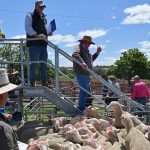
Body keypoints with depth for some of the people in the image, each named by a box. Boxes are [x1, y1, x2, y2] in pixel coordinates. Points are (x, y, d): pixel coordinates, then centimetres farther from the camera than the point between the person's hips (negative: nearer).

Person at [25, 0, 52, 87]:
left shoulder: (44, 17, 23)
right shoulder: (30, 16, 2)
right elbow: (28, 28, -11)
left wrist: (49, 33, 7)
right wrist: (37, 35, -23)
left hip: (43, 44, 7)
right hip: (34, 44, -7)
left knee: (44, 64, 8)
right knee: (34, 64, -7)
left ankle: (44, 83, 14)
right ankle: (32, 83, -1)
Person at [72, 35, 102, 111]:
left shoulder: (86, 50, 23)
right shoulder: (79, 47, -7)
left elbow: (91, 59, 34)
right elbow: (75, 54, -28)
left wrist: (97, 52, 23)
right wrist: (82, 62, -40)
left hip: (86, 73, 10)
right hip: (81, 73, -10)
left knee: (86, 90, 15)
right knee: (84, 90, -14)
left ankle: (81, 108, 26)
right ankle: (81, 109, -9)